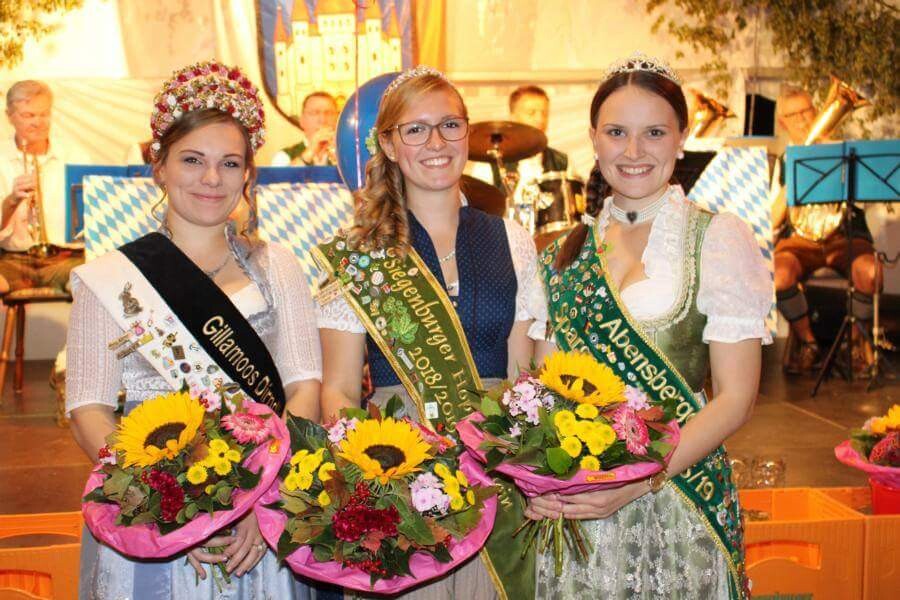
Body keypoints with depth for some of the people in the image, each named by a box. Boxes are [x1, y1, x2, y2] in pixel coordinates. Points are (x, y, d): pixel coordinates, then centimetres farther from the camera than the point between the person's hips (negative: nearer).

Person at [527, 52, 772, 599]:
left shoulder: (718, 238, -5)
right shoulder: (566, 254, 6)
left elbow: (735, 399, -9)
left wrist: (637, 481, -19)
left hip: (677, 508, -3)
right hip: (571, 507, 3)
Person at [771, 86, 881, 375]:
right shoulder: (781, 163, 9)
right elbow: (772, 222, 0)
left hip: (845, 234, 0)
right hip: (799, 239, 0)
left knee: (868, 272, -34)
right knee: (779, 274, -34)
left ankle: (858, 339, -4)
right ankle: (807, 342, -8)